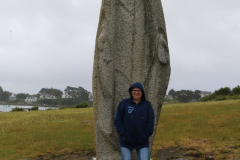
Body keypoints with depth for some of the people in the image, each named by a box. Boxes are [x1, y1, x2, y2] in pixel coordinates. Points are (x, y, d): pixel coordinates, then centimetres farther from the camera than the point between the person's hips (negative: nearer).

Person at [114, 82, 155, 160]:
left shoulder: (147, 104, 4)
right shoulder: (124, 103, 1)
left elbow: (151, 121, 0)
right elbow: (117, 120, -1)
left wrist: (145, 135, -8)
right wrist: (123, 134, -10)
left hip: (142, 142, 1)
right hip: (126, 142, 0)